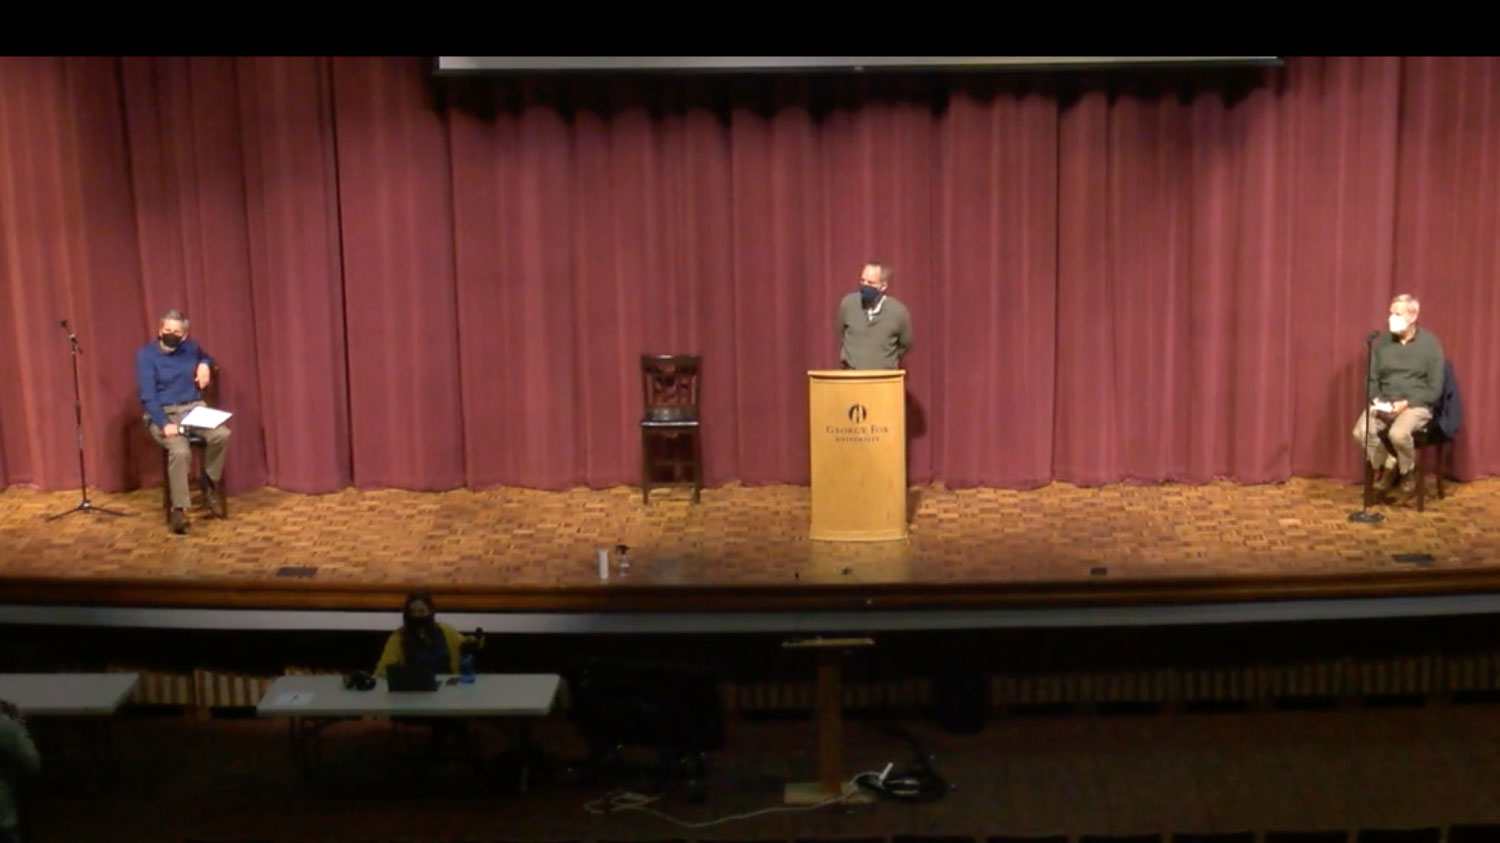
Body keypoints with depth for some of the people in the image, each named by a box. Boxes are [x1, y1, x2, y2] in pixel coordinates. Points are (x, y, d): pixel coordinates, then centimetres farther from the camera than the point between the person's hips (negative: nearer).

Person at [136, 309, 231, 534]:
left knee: (222, 434, -27)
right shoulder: (146, 355, -7)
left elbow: (205, 358, 34)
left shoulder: (190, 347, 9)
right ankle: (179, 509, -25)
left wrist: (205, 365, 7)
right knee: (180, 451, -34)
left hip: (194, 409, 4)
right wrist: (165, 423, -27)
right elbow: (148, 396, -13)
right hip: (162, 414, -4)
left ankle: (211, 483, -2)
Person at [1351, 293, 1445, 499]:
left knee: (1398, 433, -35)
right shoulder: (1381, 342, 6)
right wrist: (1377, 401, -10)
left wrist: (1406, 403, -18)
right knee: (1361, 431, -26)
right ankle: (1388, 465, 3)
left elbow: (1435, 388, -6)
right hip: (1383, 404, 4)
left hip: (1417, 405, -4)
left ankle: (1408, 472, -2)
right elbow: (1371, 380, 10)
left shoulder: (1430, 344, -4)